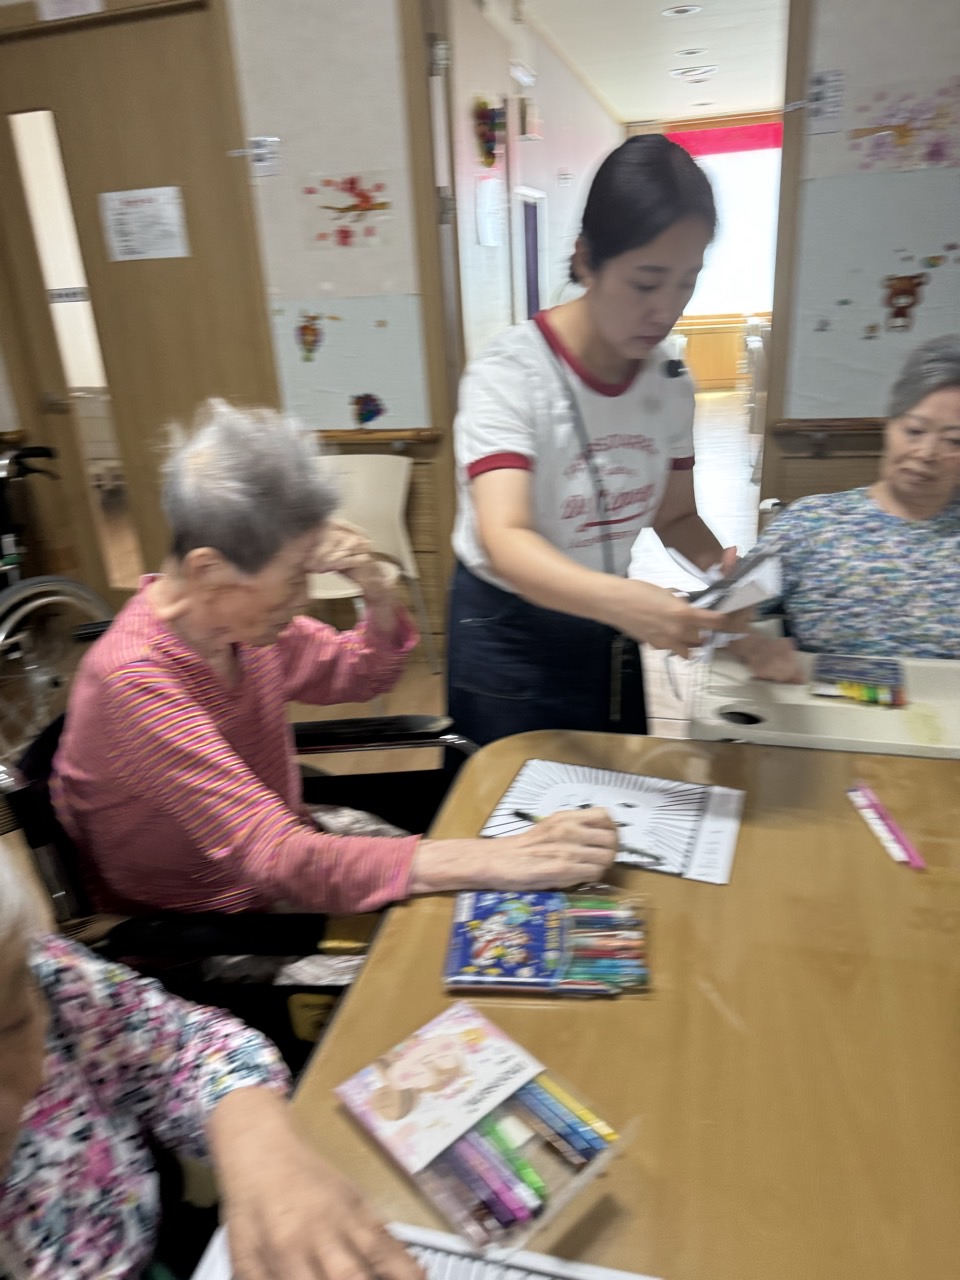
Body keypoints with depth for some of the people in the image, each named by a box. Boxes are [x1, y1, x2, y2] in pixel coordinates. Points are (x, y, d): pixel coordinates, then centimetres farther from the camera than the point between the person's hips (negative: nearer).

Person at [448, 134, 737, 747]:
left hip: (611, 636, 5)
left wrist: (722, 566, -15)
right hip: (510, 638, -5)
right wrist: (624, 600, -51)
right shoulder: (509, 375, -22)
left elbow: (676, 515, 6)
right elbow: (504, 541, -35)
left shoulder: (670, 381, -4)